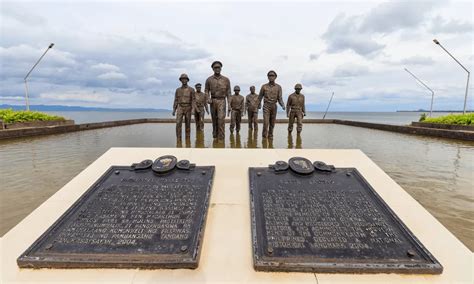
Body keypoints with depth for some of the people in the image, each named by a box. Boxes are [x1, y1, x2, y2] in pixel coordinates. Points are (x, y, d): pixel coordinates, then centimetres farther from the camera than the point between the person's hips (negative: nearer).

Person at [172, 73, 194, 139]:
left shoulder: (191, 89, 2)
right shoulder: (178, 90, 10)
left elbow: (193, 100, -3)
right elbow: (176, 101, 11)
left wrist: (193, 110, -15)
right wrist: (174, 110, 3)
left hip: (188, 109, -1)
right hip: (180, 109, 1)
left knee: (187, 125, 2)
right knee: (178, 123, -13)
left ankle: (187, 138, 12)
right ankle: (178, 138, -7)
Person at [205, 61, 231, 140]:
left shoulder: (226, 79, 0)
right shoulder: (209, 79, 2)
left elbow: (228, 92, 3)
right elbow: (206, 90, 8)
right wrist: (208, 99, -12)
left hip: (222, 101, -2)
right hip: (213, 101, 2)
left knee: (221, 118, -17)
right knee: (214, 119, 9)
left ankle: (221, 137, -14)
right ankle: (215, 134, 28)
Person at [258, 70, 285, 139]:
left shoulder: (278, 87, -1)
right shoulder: (264, 86, -3)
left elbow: (279, 98, -4)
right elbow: (260, 96, 9)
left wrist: (282, 105, -23)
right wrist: (259, 105, 17)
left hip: (274, 107, 2)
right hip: (266, 106, -2)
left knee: (272, 123, 8)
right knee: (266, 122, -13)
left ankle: (270, 135, 22)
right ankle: (264, 135, 1)